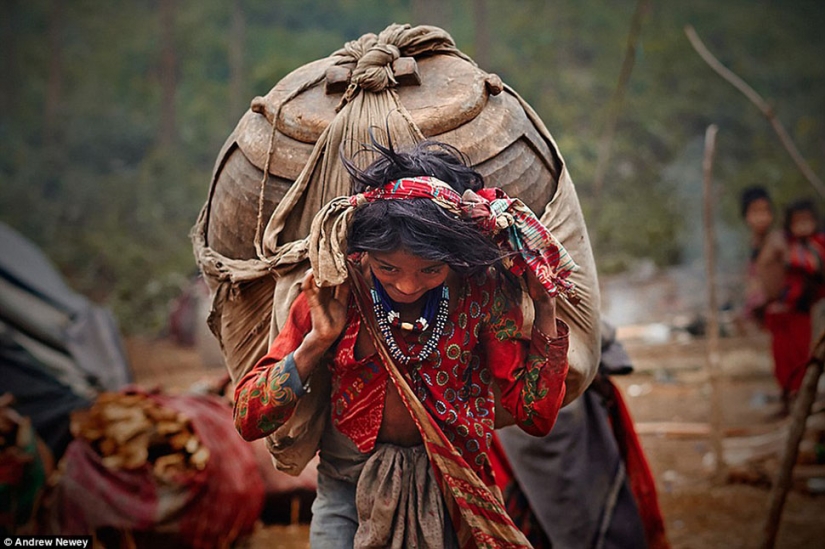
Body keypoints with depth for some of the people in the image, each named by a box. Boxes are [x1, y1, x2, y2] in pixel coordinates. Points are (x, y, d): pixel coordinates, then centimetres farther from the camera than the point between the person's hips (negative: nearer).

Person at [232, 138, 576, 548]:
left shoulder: (481, 290, -13)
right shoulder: (335, 291, -15)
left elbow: (536, 416, -13)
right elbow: (249, 420, -15)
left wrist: (545, 308, -18)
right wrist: (318, 341, -27)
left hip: (444, 488, 0)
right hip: (346, 484, 0)